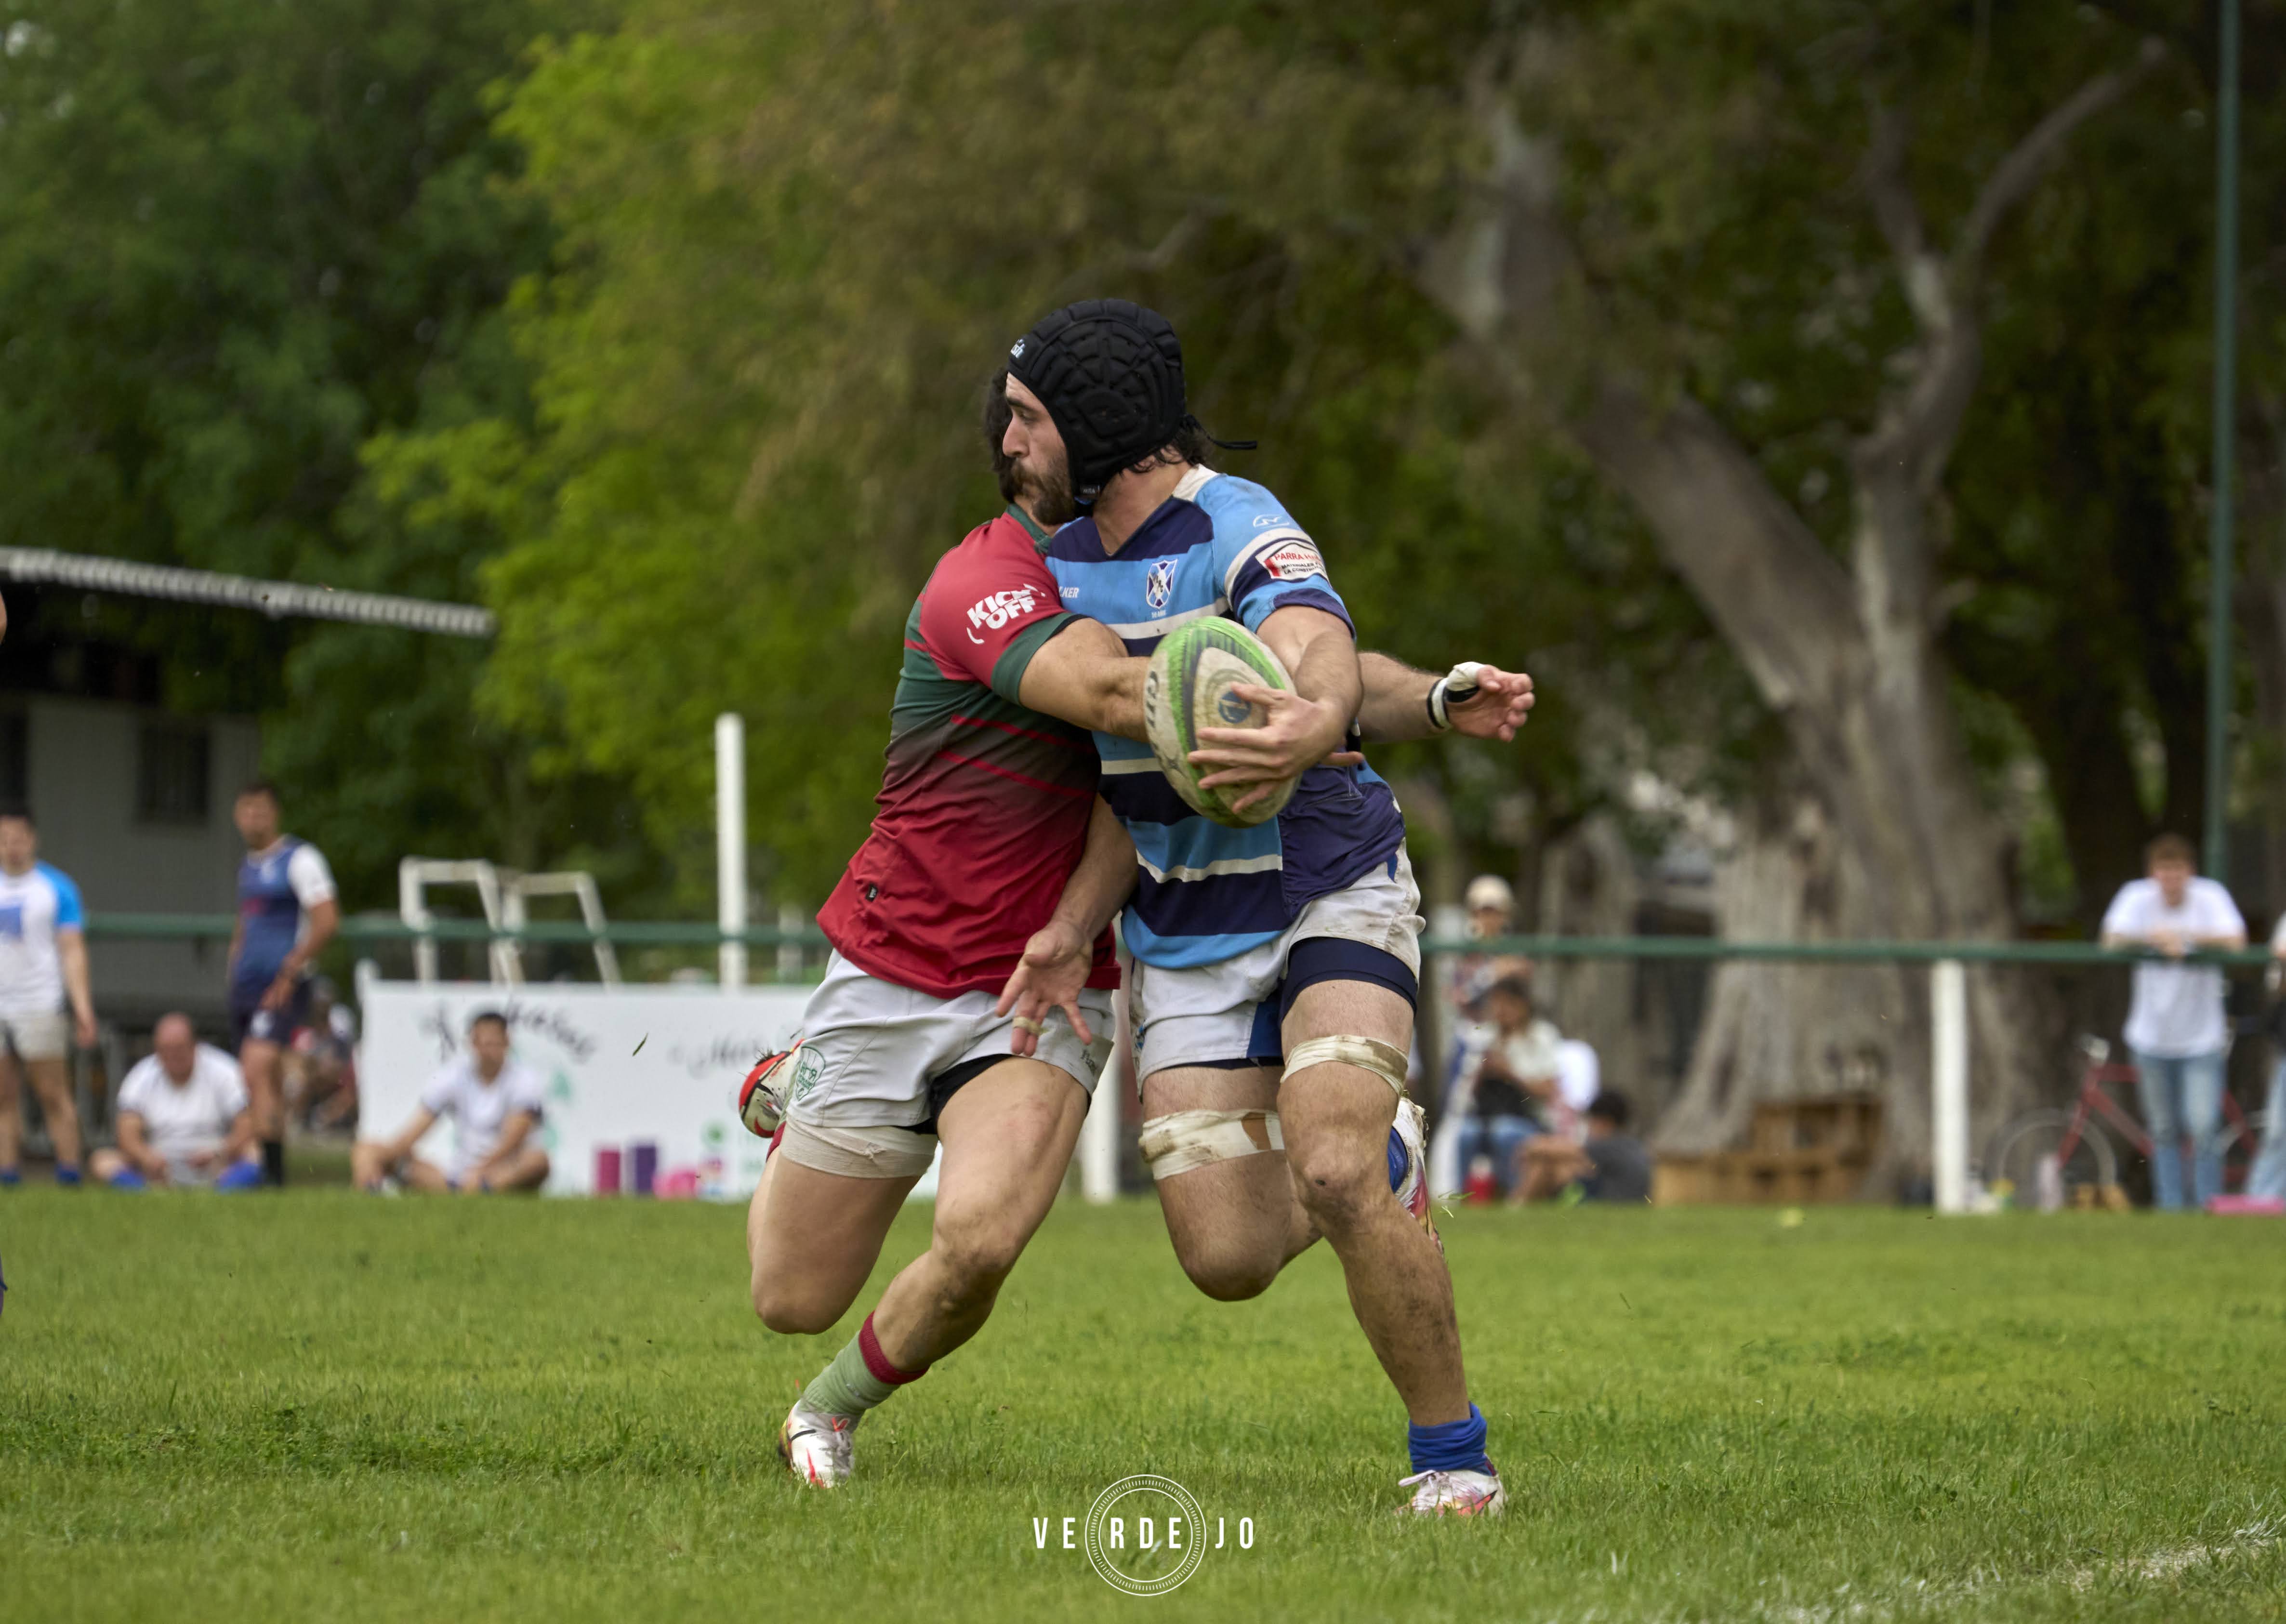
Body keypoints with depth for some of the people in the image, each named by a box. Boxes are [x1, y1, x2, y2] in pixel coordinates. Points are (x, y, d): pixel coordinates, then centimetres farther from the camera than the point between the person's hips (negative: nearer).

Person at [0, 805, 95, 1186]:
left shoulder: (56, 887, 1)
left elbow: (73, 951, -1)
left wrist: (82, 1007, -9)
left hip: (39, 1007, -4)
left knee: (53, 1093, -6)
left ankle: (69, 1167, -4)